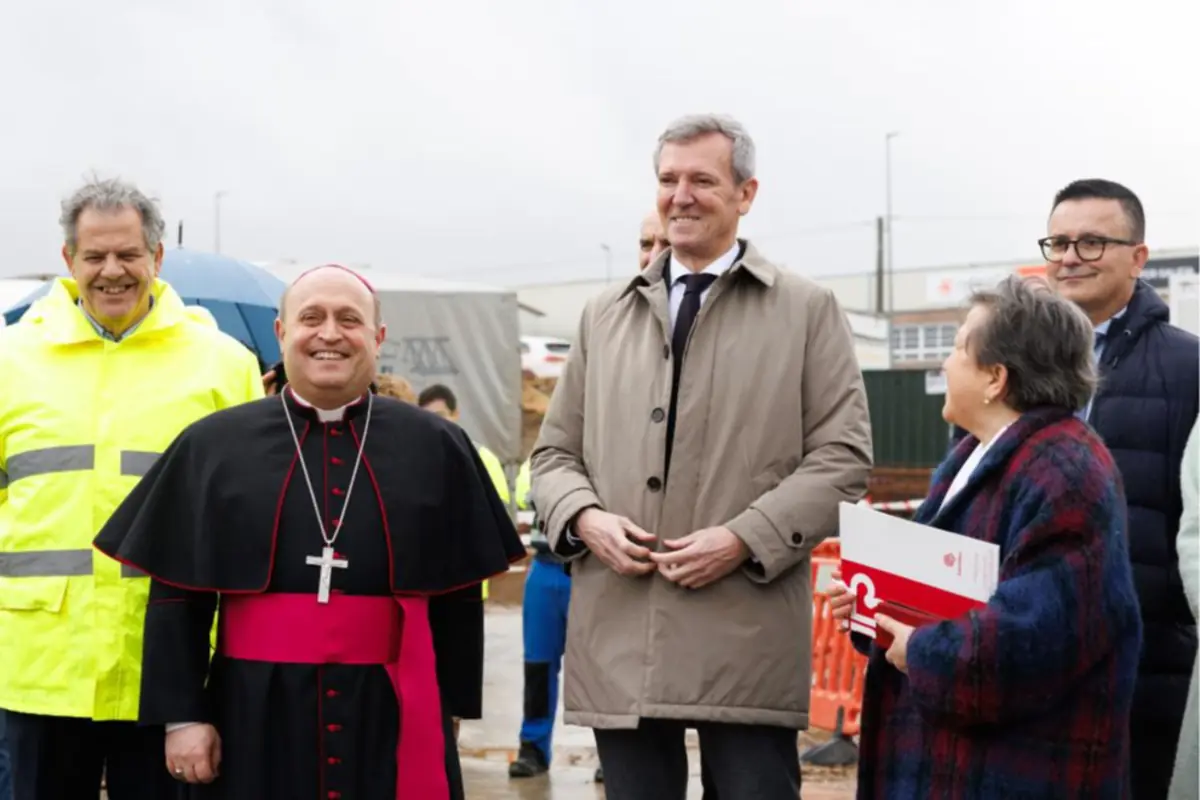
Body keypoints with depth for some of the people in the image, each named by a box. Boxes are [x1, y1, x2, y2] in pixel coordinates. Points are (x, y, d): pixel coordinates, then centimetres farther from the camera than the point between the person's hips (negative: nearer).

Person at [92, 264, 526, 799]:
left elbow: (458, 600, 6)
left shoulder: (435, 448, 4)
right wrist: (181, 713, -2)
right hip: (255, 714, 0)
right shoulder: (213, 446, 3)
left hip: (392, 715, 0)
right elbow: (176, 598, 4)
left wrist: (448, 713, 4)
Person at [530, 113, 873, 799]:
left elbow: (843, 457, 0)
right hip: (621, 637, 3)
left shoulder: (807, 310, 6)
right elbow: (555, 452, 18)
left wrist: (744, 538, -13)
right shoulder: (605, 316, 17)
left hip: (747, 643, -3)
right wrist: (585, 517, -4)